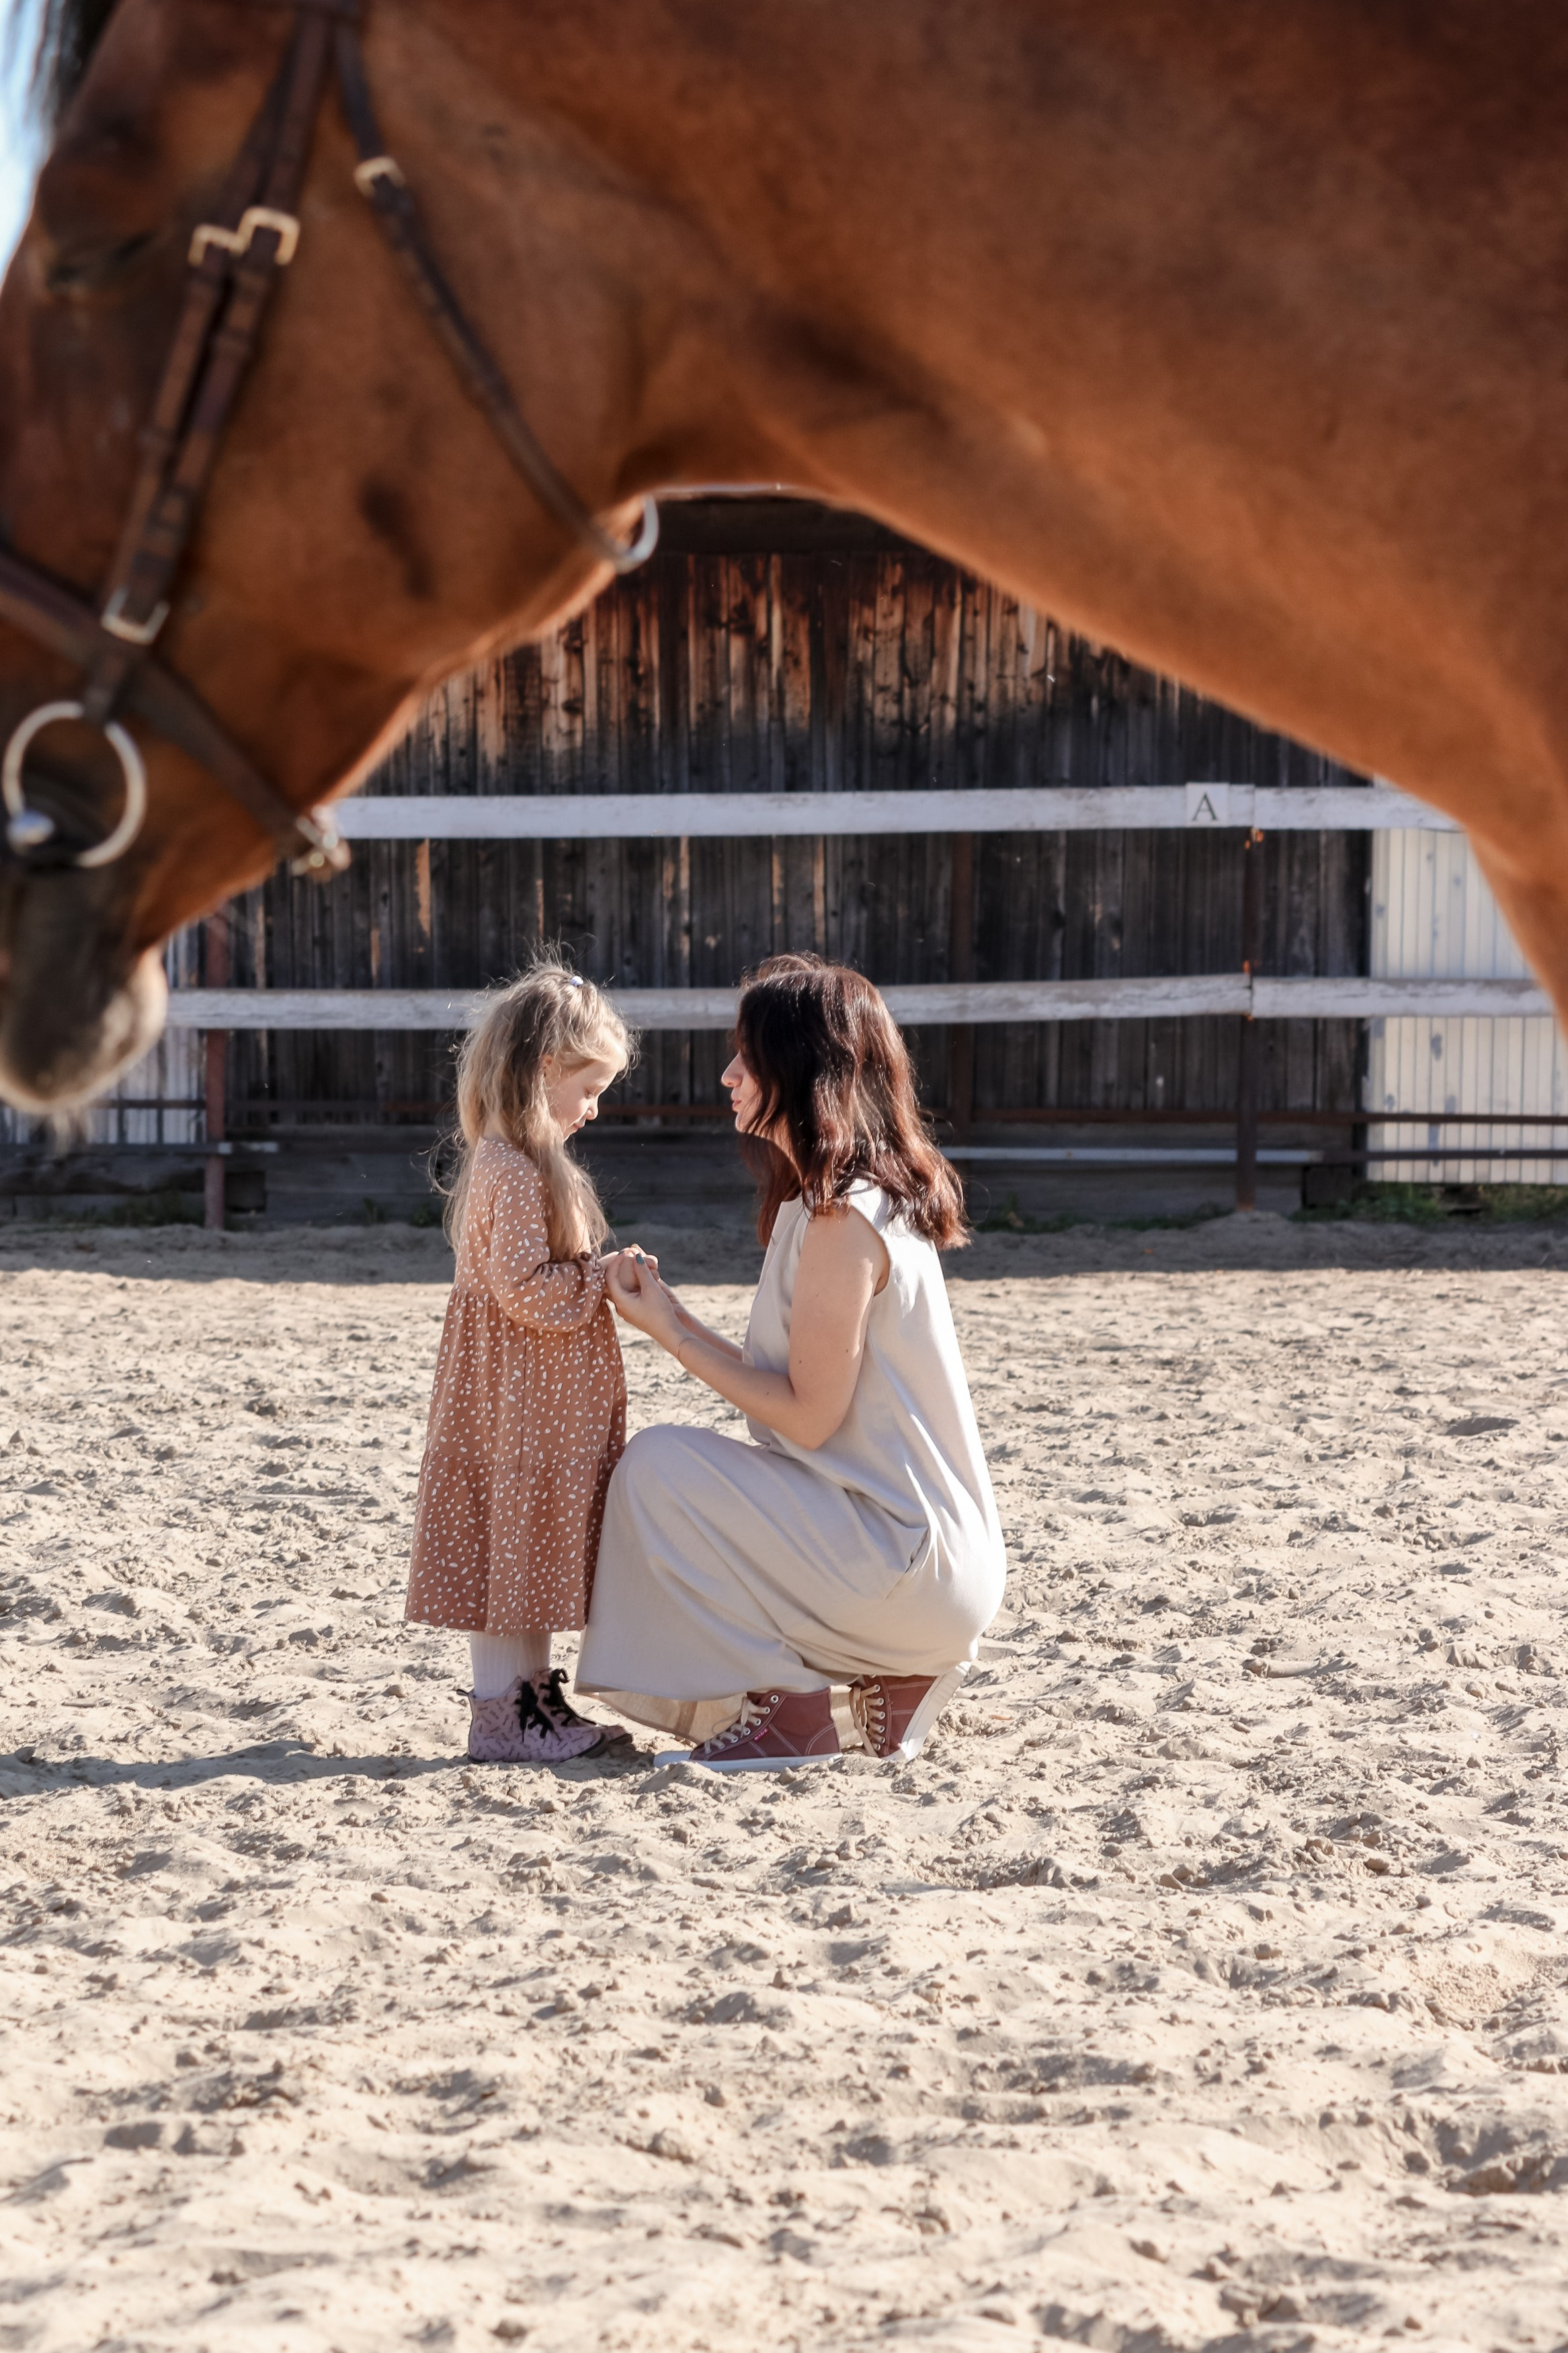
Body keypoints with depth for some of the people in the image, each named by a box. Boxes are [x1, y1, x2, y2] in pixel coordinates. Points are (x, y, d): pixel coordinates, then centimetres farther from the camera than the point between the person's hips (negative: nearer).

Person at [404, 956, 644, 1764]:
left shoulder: (524, 1163, 15)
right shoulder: (512, 1172, -19)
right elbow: (526, 1288, -24)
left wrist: (605, 1279, 7)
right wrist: (601, 1276, -14)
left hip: (546, 1398, 11)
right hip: (519, 1395, -11)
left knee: (537, 1547, 14)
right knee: (510, 1540, -5)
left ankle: (536, 1699, 21)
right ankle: (499, 1714, -1)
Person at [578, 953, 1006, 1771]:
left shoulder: (845, 1218, -19)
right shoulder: (872, 1196, 12)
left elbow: (807, 1416, -18)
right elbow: (796, 1380, 13)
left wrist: (673, 1334, -11)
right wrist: (675, 1320, 8)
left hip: (915, 1563, -10)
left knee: (658, 1466, -13)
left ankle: (785, 1712, -5)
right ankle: (890, 1672, 11)